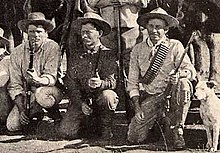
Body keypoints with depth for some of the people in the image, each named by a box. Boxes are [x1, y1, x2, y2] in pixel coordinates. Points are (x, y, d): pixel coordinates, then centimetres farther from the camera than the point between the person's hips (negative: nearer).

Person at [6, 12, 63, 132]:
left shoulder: (52, 47, -11)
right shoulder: (17, 52, -3)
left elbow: (51, 77, -19)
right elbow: (15, 85, -4)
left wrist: (39, 80, -43)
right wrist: (21, 109, -17)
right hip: (27, 94, 3)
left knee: (41, 94, -39)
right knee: (12, 126, -17)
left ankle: (54, 112, -3)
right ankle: (35, 112, 16)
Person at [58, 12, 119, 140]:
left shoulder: (108, 55, 0)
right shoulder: (77, 56, 11)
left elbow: (112, 81, -10)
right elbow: (71, 83, 6)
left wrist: (101, 84, -35)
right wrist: (80, 103, -10)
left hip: (100, 99, -3)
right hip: (81, 100, 3)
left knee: (107, 95, -39)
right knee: (66, 132, -18)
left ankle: (106, 127, -12)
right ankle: (94, 128, 13)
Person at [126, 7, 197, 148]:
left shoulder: (175, 46, -1)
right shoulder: (138, 50, 6)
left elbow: (191, 71, -10)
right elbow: (132, 82, 7)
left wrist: (179, 74, -34)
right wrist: (137, 108, -5)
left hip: (171, 95, -1)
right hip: (149, 98, 2)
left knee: (183, 84, -35)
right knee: (134, 138, -14)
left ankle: (177, 130, -18)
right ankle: (158, 121, 20)